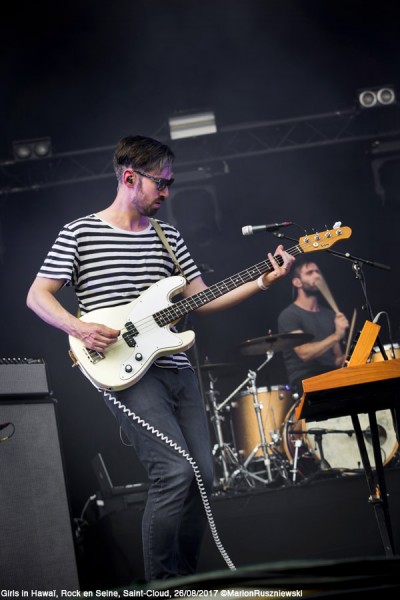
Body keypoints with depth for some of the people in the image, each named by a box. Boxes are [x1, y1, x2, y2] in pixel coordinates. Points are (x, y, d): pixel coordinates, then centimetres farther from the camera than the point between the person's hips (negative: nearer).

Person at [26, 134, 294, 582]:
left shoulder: (168, 236, 16)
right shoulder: (79, 233, 0)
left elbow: (201, 300, 15)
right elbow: (37, 296, 0)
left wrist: (262, 282, 4)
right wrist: (79, 328, -17)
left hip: (175, 369, 7)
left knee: (202, 477, 3)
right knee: (176, 471, -20)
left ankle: (183, 580, 20)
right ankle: (159, 584, -4)